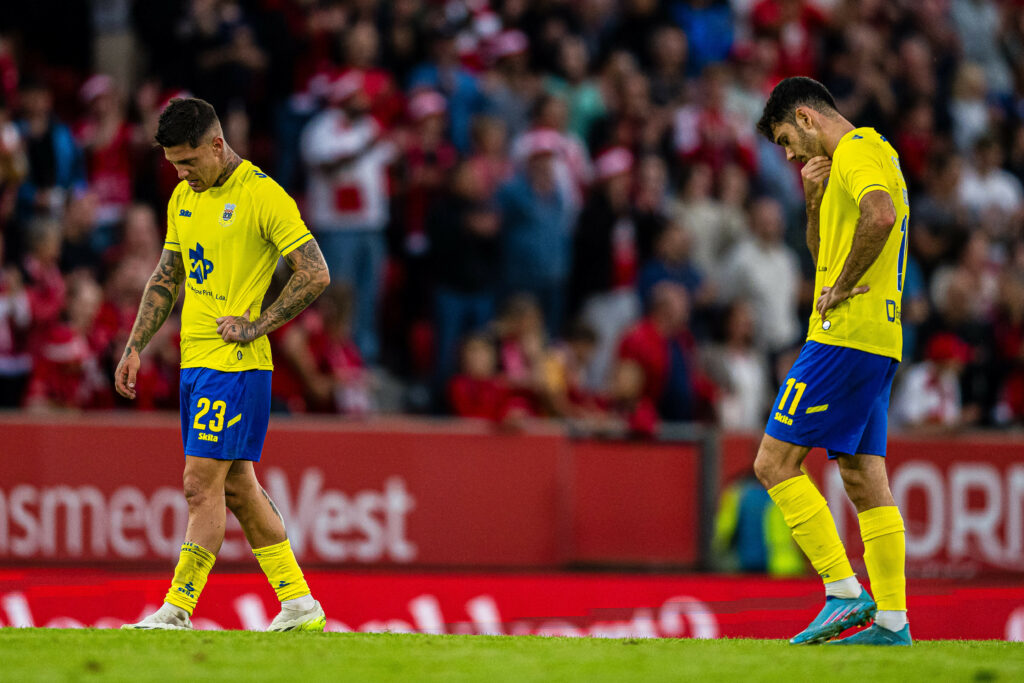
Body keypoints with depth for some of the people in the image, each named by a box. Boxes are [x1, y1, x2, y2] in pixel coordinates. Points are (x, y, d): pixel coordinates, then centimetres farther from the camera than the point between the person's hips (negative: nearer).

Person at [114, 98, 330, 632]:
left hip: (235, 365, -9)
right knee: (236, 488, 10)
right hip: (196, 362, 9)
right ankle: (299, 605, 16)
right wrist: (135, 348, 15)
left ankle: (177, 611, -9)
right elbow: (166, 277, 22)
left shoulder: (263, 196, -12)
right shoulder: (184, 197, 13)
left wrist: (256, 327, -14)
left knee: (202, 486, -10)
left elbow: (316, 274, -13)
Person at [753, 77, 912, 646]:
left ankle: (845, 594, -12)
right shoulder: (874, 153, 23)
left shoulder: (855, 150, -9)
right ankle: (891, 620, 5)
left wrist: (842, 288, -20)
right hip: (878, 343, 10)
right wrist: (815, 200, 12)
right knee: (866, 479, 7)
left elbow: (880, 216, -30)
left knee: (775, 462, -8)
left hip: (845, 337, -10)